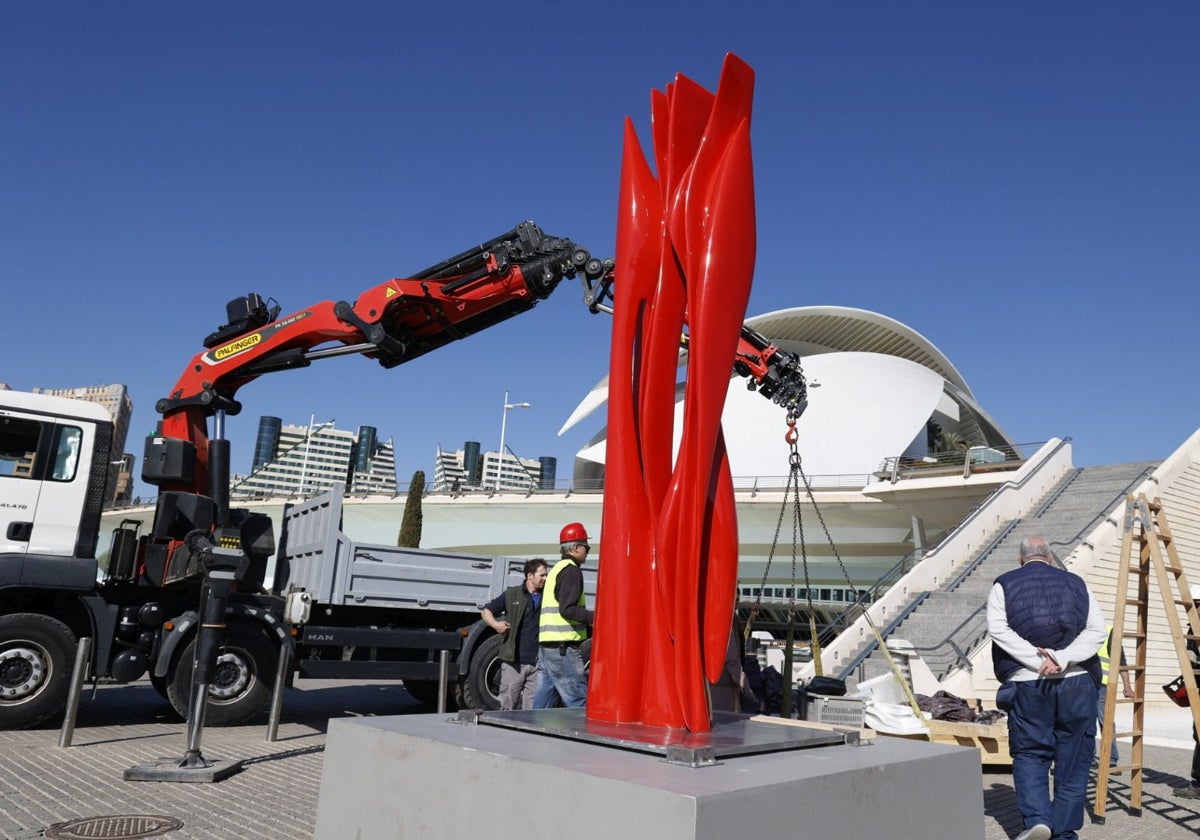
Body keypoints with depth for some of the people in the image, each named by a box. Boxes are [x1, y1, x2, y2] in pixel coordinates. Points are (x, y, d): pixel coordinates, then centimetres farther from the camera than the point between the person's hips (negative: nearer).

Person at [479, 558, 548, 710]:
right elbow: (486, 611, 11)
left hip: (537, 663, 2)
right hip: (514, 661, -2)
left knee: (532, 708, 4)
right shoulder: (512, 594, 6)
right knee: (508, 705, 3)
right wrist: (495, 624, -10)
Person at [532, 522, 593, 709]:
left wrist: (589, 623, 25)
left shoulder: (556, 569, 22)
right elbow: (567, 609, -19)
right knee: (579, 701, -9)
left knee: (542, 702, 10)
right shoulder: (571, 570, -8)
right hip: (563, 647, -10)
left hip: (546, 645, 10)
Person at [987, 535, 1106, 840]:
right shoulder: (1076, 583, 14)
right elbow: (1097, 630, 1)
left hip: (1027, 683, -2)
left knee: (1029, 754, 9)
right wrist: (1062, 659, -9)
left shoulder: (1004, 585, 8)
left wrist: (1036, 659, -10)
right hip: (1077, 682, 2)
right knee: (1073, 759, 11)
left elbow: (998, 628, -7)